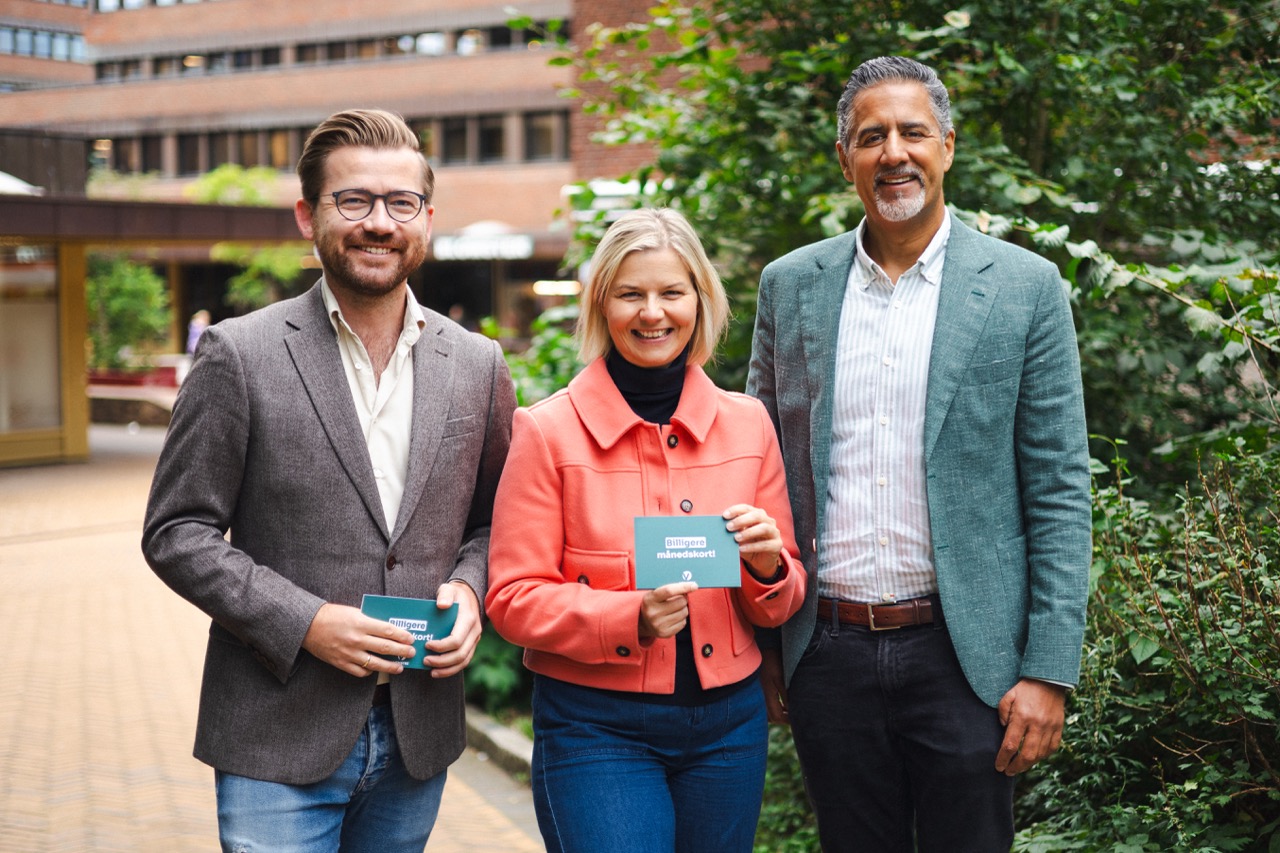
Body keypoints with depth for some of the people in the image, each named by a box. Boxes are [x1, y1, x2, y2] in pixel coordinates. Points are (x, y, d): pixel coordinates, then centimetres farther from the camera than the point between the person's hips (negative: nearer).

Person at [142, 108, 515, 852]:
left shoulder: (478, 365, 5)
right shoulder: (241, 356, -6)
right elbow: (176, 533, -5)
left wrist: (469, 590, -5)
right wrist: (304, 623, -16)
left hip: (417, 738, 4)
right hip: (279, 740, -3)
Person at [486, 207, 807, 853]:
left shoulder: (747, 424, 6)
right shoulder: (548, 431, -5)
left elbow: (782, 602, 11)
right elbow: (512, 598, -7)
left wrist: (768, 569, -12)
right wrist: (630, 617, -22)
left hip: (728, 723, 4)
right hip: (594, 727, -4)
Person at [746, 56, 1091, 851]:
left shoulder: (1026, 288, -2)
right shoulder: (790, 285, 6)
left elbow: (1060, 493, -3)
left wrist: (1050, 673, -8)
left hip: (961, 656, -2)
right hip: (826, 654, 3)